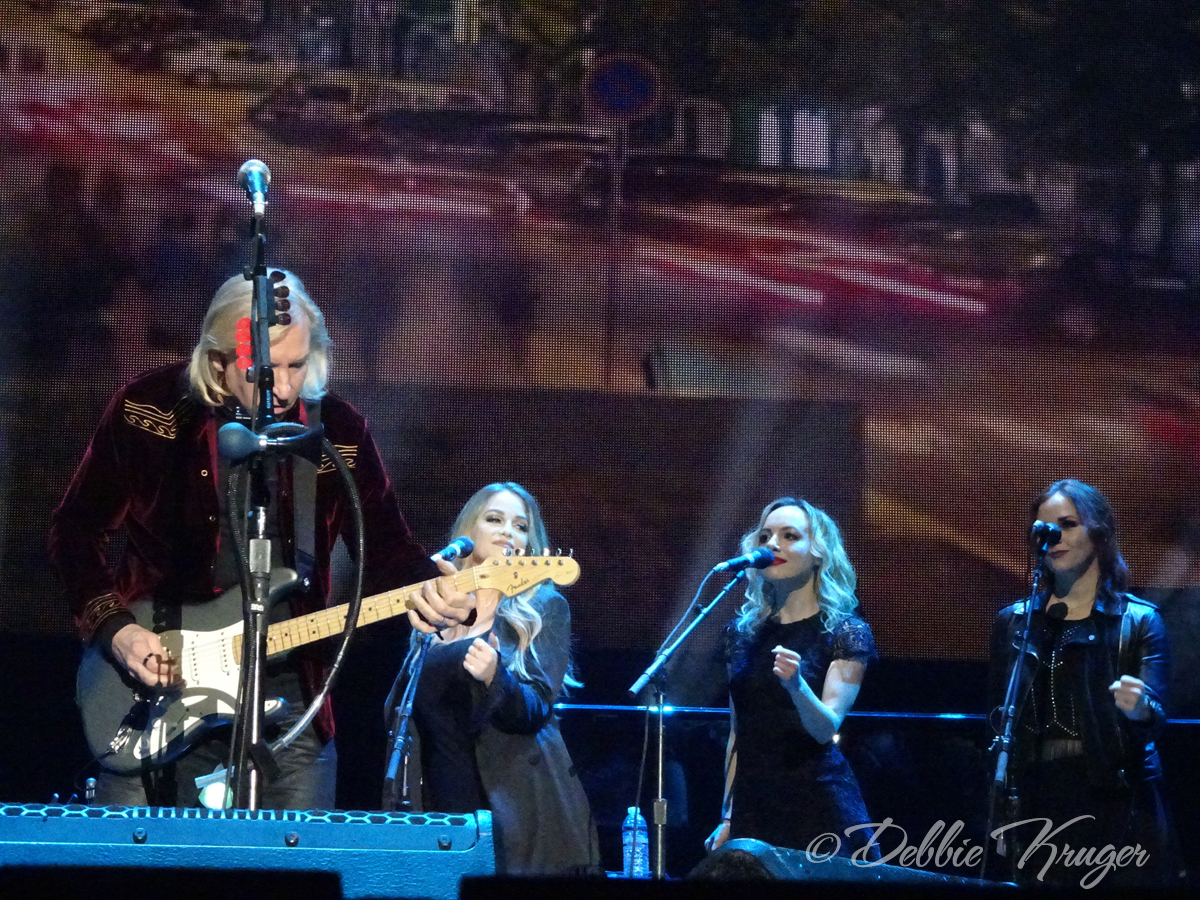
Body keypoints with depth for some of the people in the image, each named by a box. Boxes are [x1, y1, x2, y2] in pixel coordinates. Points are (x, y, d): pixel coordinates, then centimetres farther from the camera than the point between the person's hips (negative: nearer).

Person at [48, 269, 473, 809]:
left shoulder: (339, 431, -2)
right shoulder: (147, 410, -6)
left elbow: (385, 545, 3)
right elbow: (76, 529, 3)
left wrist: (429, 589, -18)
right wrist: (113, 627, -10)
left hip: (287, 686, 1)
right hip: (154, 675, -1)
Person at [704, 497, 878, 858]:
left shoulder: (846, 632, -4)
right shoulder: (743, 632, 9)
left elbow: (827, 728, -14)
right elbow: (737, 733, 13)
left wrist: (796, 684, -33)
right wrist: (727, 818, 12)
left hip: (819, 810, -4)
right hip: (752, 806, 4)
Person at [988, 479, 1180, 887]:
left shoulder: (1140, 620, -1)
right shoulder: (1013, 621, 8)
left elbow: (1154, 718, -10)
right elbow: (1000, 721, 9)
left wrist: (1141, 710, -33)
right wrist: (1003, 814, 3)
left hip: (1120, 806, -2)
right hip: (1038, 806, 3)